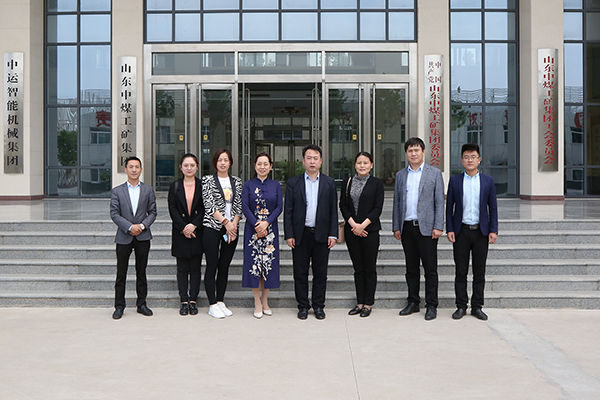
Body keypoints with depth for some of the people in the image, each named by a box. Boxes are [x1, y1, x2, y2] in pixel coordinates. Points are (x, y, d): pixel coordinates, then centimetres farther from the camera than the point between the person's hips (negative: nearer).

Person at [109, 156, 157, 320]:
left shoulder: (148, 190, 8)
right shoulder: (117, 191, 4)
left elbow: (152, 212, 5)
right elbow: (114, 214, -2)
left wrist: (142, 225, -11)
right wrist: (130, 227, -14)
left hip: (143, 237, 1)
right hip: (123, 237, -1)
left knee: (141, 272, 8)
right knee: (121, 274, 2)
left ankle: (141, 304, 17)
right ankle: (119, 306, 11)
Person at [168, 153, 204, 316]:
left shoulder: (203, 186, 4)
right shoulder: (175, 186, 6)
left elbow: (205, 209, -2)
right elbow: (172, 209, 0)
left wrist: (193, 225, -13)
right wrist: (183, 228, -11)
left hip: (198, 232, -1)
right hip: (180, 233, 1)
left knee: (195, 267, 3)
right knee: (182, 269, 4)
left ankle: (193, 300, 10)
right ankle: (184, 301, 10)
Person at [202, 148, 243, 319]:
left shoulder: (237, 181, 11)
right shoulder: (208, 180, 0)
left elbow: (239, 206, 7)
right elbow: (209, 205, -8)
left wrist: (234, 224, -7)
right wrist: (226, 222, -13)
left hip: (232, 228, 4)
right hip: (212, 228, -4)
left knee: (224, 266, 8)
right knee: (212, 266, -2)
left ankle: (220, 302, 17)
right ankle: (212, 305, 4)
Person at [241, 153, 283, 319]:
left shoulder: (276, 185, 7)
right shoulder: (248, 185, 4)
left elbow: (279, 207, 0)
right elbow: (245, 207, -4)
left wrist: (266, 223, -14)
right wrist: (256, 225, -16)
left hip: (270, 229, 1)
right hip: (252, 229, -1)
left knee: (269, 263, 2)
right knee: (254, 263, -2)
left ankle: (265, 301, 15)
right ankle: (257, 302, 8)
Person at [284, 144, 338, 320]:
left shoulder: (329, 183, 6)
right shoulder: (293, 183, 4)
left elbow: (333, 211, 5)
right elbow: (288, 211, 2)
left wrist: (333, 234, -1)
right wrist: (289, 235, -5)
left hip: (321, 235, 1)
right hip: (300, 234, 0)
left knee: (320, 273, 6)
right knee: (300, 272, 5)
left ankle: (318, 306, 18)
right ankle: (303, 306, 17)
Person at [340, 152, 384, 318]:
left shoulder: (377, 183, 1)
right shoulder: (348, 183, 9)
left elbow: (378, 208, -5)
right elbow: (343, 206, 5)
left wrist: (363, 225, -14)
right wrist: (353, 224, -9)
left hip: (370, 230, -3)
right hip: (351, 230, 3)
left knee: (370, 268, 2)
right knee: (358, 268, 9)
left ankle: (368, 304, 11)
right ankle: (360, 303, 16)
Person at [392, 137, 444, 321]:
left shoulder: (434, 173, 2)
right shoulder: (400, 175, 13)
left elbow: (439, 202, -2)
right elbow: (397, 202, 13)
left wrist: (438, 227, -9)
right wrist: (396, 227, 7)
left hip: (426, 228, -3)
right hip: (407, 228, 4)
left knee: (430, 269, 0)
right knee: (411, 268, 11)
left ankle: (431, 306, 8)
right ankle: (413, 302, 20)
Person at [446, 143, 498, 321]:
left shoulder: (488, 181, 6)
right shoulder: (455, 180, 5)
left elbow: (493, 207, 6)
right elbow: (449, 207, 5)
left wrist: (493, 230, -2)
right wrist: (449, 229, -2)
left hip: (481, 231, 1)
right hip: (461, 231, 0)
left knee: (480, 272, 5)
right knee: (461, 272, 4)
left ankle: (477, 307, 14)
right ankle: (461, 306, 12)